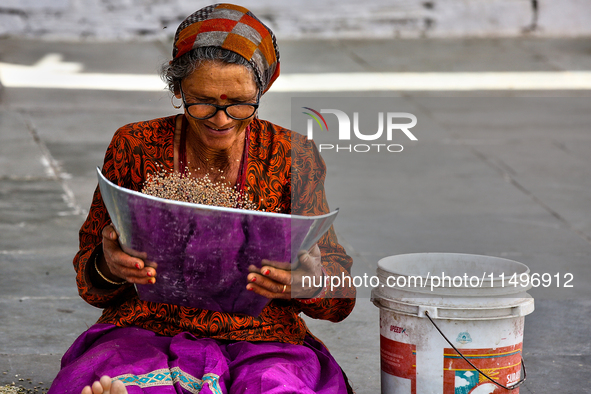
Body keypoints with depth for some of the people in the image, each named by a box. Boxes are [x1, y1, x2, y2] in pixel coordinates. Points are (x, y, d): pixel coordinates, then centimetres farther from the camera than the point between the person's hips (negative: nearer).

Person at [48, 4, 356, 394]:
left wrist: (309, 281, -22)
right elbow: (90, 283, 9)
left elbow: (340, 294, 3)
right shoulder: (134, 147, 3)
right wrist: (109, 267, -17)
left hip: (261, 343, 0)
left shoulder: (292, 156, 3)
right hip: (146, 334, 0)